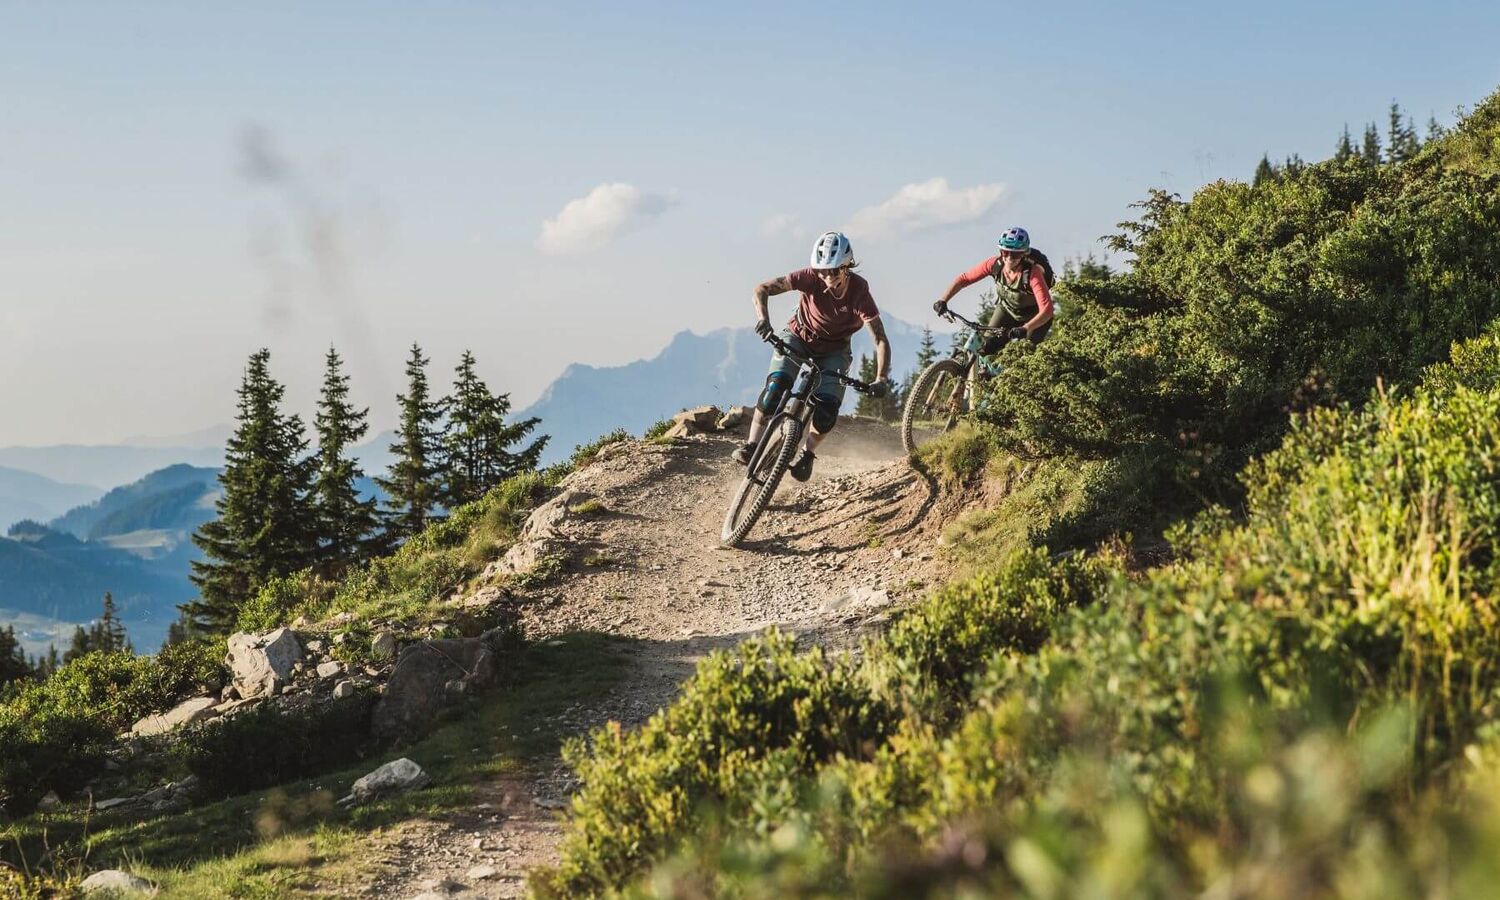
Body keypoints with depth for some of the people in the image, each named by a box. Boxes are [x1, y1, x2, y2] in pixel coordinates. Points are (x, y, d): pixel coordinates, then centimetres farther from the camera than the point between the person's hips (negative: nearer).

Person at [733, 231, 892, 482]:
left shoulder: (859, 292, -30)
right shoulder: (810, 277, -28)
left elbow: (880, 340, -31)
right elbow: (762, 289, -25)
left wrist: (881, 380, -44)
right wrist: (763, 318, -44)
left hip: (833, 350, 0)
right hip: (799, 336, 0)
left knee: (828, 409, -17)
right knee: (776, 385, -25)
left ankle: (807, 453, 11)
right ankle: (751, 445, -15)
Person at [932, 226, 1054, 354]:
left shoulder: (1032, 273, -36)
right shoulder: (995, 264, -25)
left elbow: (1047, 309, -45)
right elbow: (964, 279, -17)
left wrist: (1025, 329, -60)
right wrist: (943, 301, -29)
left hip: (1033, 318, -4)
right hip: (1006, 309, 4)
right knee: (986, 349, -11)